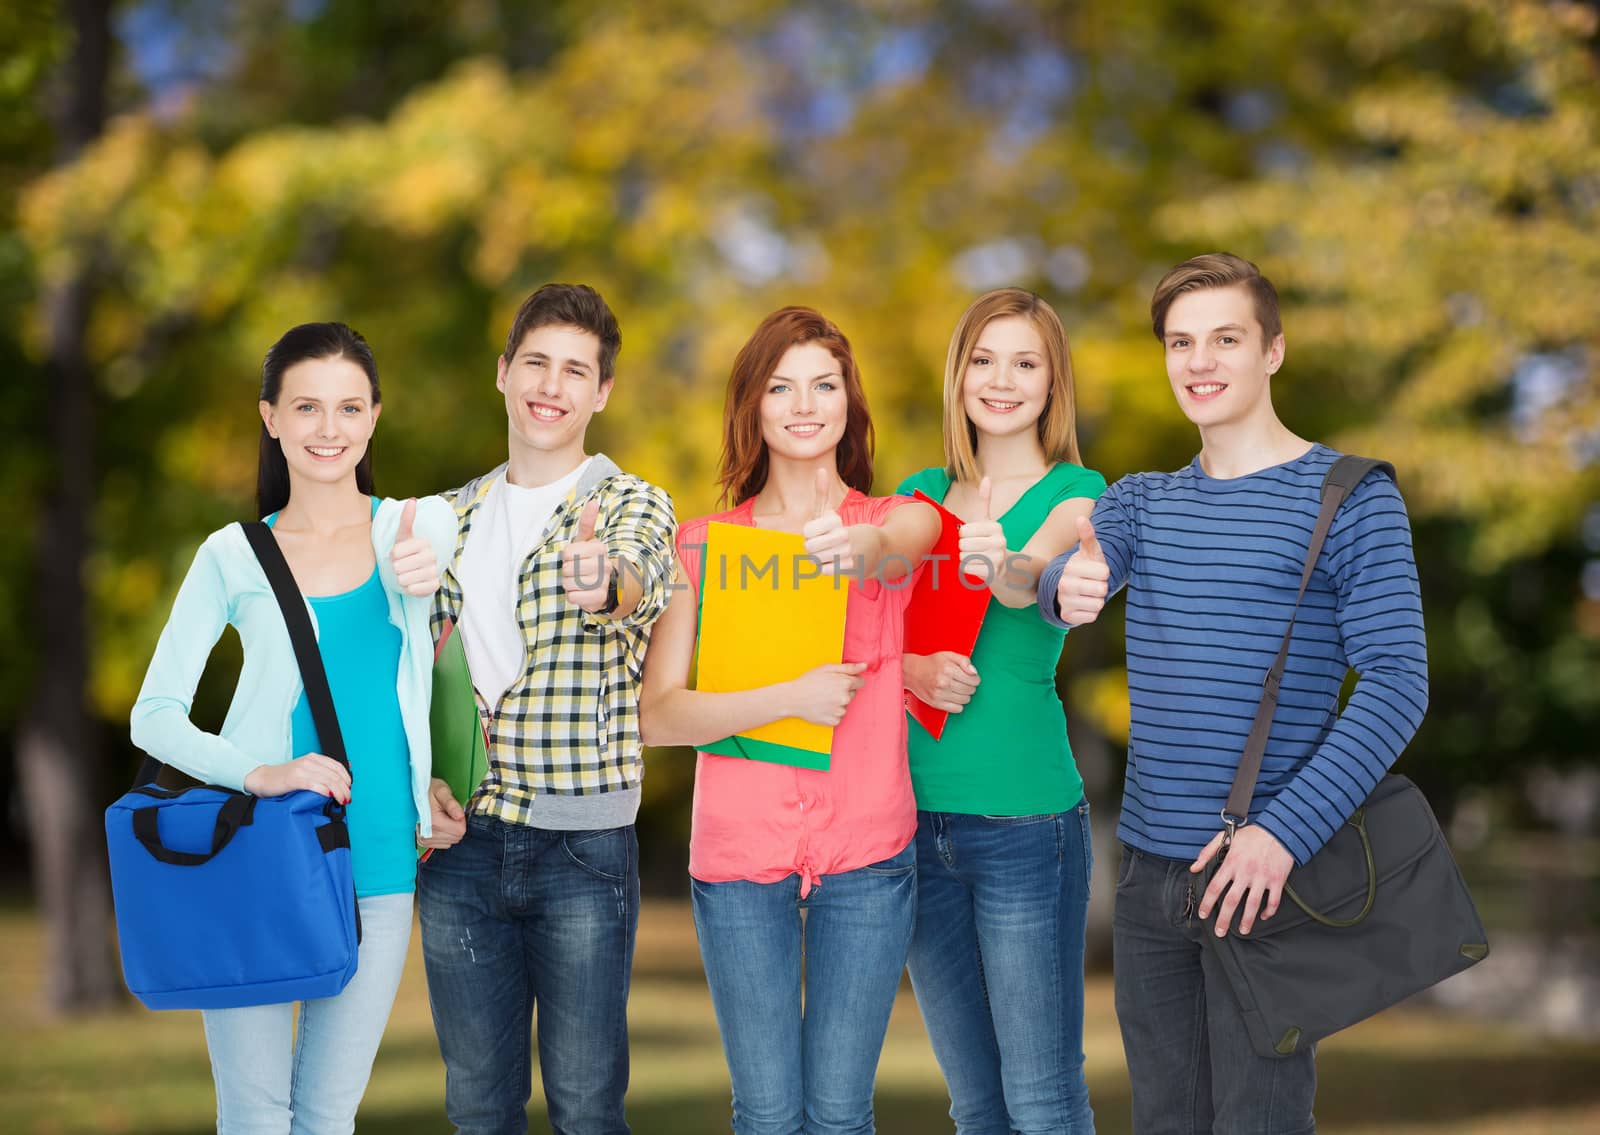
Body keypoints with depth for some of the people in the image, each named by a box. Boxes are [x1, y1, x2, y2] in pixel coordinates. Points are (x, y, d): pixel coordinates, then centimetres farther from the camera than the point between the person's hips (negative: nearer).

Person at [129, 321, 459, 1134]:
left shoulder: (423, 528, 6)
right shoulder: (234, 556, 3)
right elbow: (154, 716, 1)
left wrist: (428, 573, -14)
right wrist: (259, 774, -17)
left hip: (377, 866, 1)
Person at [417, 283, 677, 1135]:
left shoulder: (631, 505, -2)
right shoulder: (453, 516, 11)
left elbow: (638, 580, -26)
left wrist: (606, 585, -50)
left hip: (583, 842, -4)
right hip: (462, 841, 4)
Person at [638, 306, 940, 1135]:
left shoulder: (900, 520, 4)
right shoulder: (703, 544, 4)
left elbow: (901, 546, -23)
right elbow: (657, 715, -4)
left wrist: (860, 547, -46)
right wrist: (790, 699, -16)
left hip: (866, 852, 0)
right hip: (739, 851, 0)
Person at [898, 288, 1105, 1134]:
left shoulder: (1075, 492, -1)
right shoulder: (922, 493, 12)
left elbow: (1035, 575, -22)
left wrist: (1003, 564, -45)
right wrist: (910, 670, -13)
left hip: (1024, 818, -5)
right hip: (917, 814, 5)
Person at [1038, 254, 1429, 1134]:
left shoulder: (1352, 499, -5)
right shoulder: (1140, 501, 12)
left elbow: (1396, 685, -12)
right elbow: (1070, 569, -9)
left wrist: (1285, 832, -23)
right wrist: (1066, 587, -35)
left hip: (1263, 871, -5)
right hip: (1149, 866, 5)